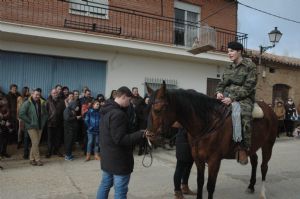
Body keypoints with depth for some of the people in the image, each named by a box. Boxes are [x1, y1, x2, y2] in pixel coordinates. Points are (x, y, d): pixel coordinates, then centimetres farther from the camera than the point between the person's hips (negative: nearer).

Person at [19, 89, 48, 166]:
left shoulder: (42, 103, 7)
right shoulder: (27, 103, -8)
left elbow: (45, 114, 17)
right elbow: (21, 114, -14)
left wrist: (43, 122, 6)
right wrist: (29, 121, -13)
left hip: (40, 126, 5)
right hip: (31, 127, -5)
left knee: (35, 143, 10)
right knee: (35, 143, -7)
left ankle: (32, 159, 22)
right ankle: (37, 159, 4)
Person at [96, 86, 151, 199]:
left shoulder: (107, 111, 8)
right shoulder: (118, 114, -24)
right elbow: (120, 139, -28)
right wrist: (142, 134, -29)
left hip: (107, 157, 10)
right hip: (119, 159, -10)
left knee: (105, 185, 21)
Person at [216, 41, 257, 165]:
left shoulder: (250, 66, 0)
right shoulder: (228, 68, 18)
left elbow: (248, 87, -9)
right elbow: (221, 83, 19)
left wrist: (232, 98, -21)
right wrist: (219, 92, -6)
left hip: (244, 98, -6)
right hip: (226, 98, 6)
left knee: (243, 115, -36)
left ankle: (243, 148, -29)